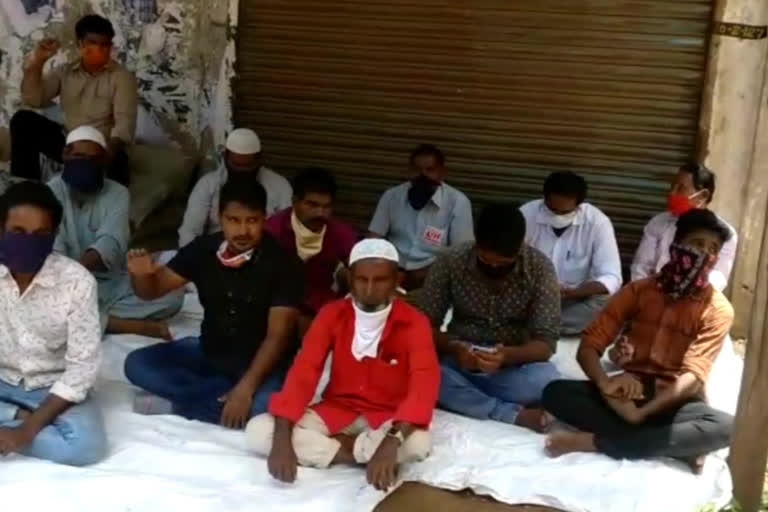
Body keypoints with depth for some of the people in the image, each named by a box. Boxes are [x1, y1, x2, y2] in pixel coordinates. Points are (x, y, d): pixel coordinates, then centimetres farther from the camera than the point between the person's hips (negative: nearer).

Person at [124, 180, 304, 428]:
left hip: (260, 362, -5)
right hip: (208, 352, 5)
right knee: (138, 364, -13)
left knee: (263, 406, -36)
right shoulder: (203, 249, -5)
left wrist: (246, 388, -32)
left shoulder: (283, 264, -18)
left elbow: (278, 335, -21)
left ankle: (188, 400, -13)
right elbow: (153, 291, 1)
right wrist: (141, 274, -24)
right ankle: (225, 395, -15)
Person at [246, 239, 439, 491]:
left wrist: (391, 443, -46)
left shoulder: (414, 322, -13)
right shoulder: (332, 314, -5)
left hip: (387, 418, -3)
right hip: (336, 410, 3)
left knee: (417, 443, -39)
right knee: (258, 431, -20)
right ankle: (366, 454, -18)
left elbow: (425, 382, -29)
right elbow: (303, 371, -13)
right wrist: (282, 439, -29)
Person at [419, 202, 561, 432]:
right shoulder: (449, 262, -10)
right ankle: (514, 414, -26)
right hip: (458, 361, 2)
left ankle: (467, 399, -14)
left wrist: (508, 356, -34)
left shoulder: (540, 269, -12)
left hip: (511, 367, -1)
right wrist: (453, 348, -28)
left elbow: (546, 343, -14)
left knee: (546, 380, -34)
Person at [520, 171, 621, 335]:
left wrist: (572, 292, -35)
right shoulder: (526, 214, -10)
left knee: (606, 303, -32)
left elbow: (611, 279, -18)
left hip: (576, 300, 1)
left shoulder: (597, 222, -13)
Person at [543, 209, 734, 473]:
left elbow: (693, 377, -16)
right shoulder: (637, 291, 2)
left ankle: (596, 441, -30)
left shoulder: (718, 310, -5)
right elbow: (589, 346, -4)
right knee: (556, 392, -23)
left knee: (725, 427, -34)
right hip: (630, 393, 2)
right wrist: (604, 383, -27)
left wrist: (640, 413, -30)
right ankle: (679, 444, -27)